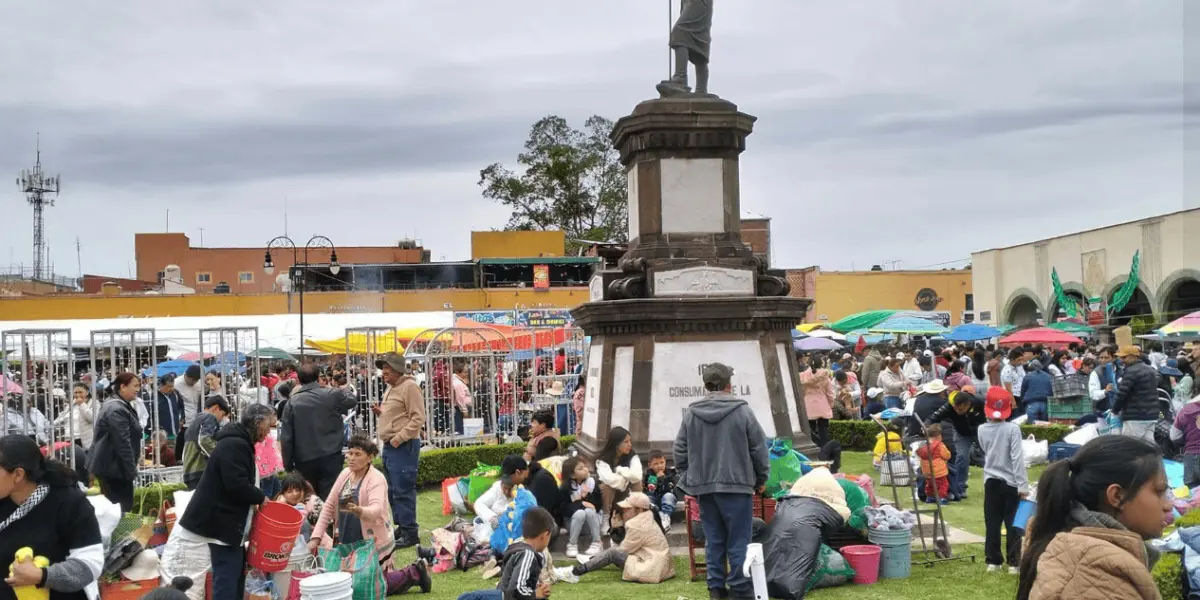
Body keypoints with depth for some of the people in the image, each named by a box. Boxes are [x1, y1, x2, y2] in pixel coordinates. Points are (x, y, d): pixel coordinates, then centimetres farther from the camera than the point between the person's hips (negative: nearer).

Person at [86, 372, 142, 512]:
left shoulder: (118, 405, 15)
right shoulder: (116, 411, -18)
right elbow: (123, 444, -22)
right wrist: (132, 470, -19)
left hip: (109, 466, 11)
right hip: (112, 468, -11)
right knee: (122, 508, -8)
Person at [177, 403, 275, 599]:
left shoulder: (240, 443, 16)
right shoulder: (234, 445, -18)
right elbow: (236, 484, -27)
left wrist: (257, 499, 7)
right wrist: (260, 498, -13)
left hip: (228, 519, 11)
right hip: (222, 520, -11)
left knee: (236, 575, 14)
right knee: (227, 578, -10)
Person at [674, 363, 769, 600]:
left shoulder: (691, 414, 1)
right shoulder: (742, 411, -7)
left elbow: (680, 451, 6)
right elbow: (759, 448, -2)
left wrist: (688, 479, 18)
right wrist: (761, 479, 10)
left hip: (704, 486, 4)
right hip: (736, 484, -3)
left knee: (713, 540, 11)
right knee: (738, 540, 3)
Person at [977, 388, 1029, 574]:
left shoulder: (982, 430, -1)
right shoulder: (1012, 429, -13)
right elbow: (1017, 458, -16)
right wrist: (1023, 485, -15)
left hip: (991, 481, 3)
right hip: (1010, 482, -3)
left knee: (992, 523, 9)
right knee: (1013, 524, 3)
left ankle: (993, 561, 12)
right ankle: (1014, 562, 4)